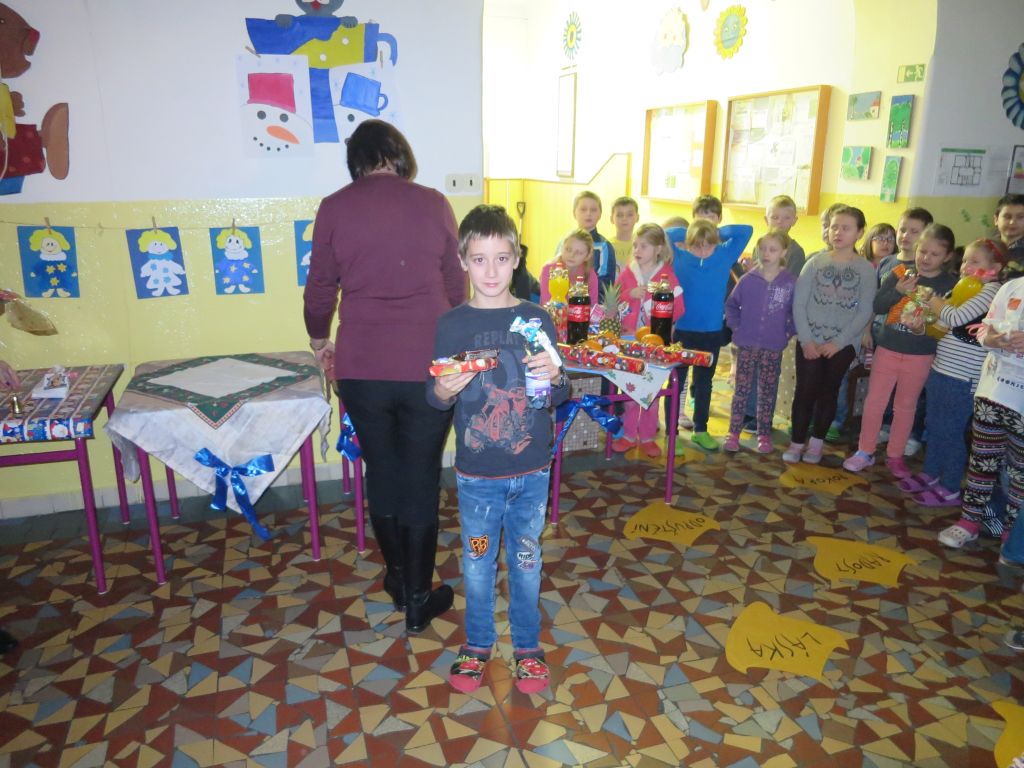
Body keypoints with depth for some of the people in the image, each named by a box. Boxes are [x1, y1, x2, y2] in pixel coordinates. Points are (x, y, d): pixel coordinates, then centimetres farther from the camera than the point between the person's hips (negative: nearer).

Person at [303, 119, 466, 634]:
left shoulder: (334, 208, 1)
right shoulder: (433, 204, 1)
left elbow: (320, 287, 7)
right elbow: (456, 287, 7)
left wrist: (320, 340, 27)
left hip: (361, 367, 1)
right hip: (429, 366, -1)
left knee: (381, 471, 18)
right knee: (421, 479, 10)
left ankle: (397, 577, 36)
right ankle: (418, 600, 22)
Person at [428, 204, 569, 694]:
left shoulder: (536, 318, -4)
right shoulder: (452, 325, -6)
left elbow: (559, 396, 1)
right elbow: (435, 401, -3)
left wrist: (554, 377, -22)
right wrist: (443, 391, -25)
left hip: (532, 470, 1)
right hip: (477, 473, 0)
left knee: (526, 561, 16)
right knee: (477, 562, 15)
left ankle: (527, 645, 37)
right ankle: (477, 643, 38)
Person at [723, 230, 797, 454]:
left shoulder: (790, 283, -4)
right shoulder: (748, 279, -2)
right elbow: (731, 305, 8)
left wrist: (789, 332, -2)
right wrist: (736, 327, 1)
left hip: (773, 348, 0)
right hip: (746, 345, 0)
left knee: (768, 392, 8)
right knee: (742, 389, 5)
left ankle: (764, 435, 19)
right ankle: (733, 433, 12)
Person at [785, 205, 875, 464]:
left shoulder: (866, 269, -1)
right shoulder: (815, 262, 0)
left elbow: (865, 312, -5)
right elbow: (798, 303, -3)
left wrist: (838, 342, -12)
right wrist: (806, 339, -11)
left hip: (843, 344, 0)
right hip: (810, 341, 0)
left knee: (828, 391, 9)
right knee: (805, 390, 0)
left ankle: (816, 442, 21)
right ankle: (797, 442, 10)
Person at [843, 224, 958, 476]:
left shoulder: (949, 284, -4)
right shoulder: (901, 272, -3)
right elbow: (877, 306, -6)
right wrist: (898, 291, -22)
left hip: (920, 356, 0)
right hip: (887, 349, 0)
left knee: (905, 406, 12)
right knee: (874, 401, 5)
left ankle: (895, 455, 25)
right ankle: (865, 452, 17)